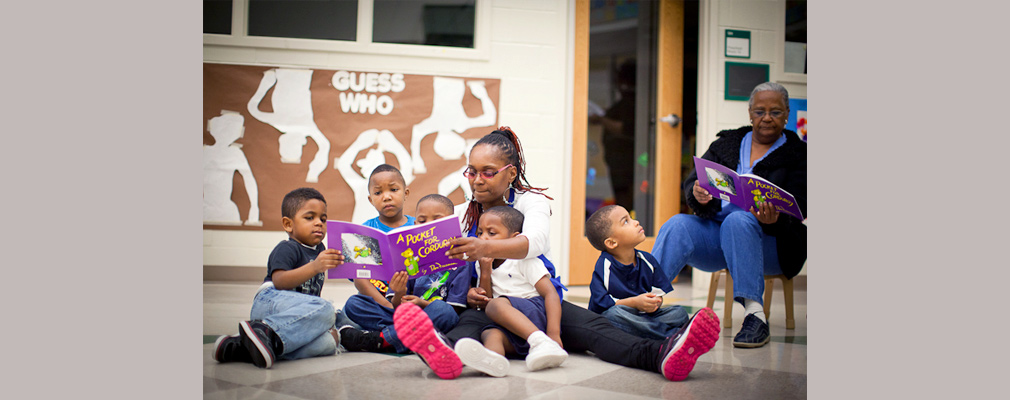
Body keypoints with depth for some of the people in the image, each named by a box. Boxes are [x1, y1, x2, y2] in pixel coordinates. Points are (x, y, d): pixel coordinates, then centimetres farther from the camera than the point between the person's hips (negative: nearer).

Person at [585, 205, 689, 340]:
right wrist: (634, 302, -26)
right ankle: (673, 335, -35)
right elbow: (600, 304, -18)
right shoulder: (603, 267, -12)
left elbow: (658, 293, 7)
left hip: (642, 316, 5)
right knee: (613, 313, -38)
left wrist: (655, 303, -18)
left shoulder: (647, 260, 5)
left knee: (680, 312, -9)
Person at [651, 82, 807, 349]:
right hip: (716, 232, 3)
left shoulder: (797, 154, 6)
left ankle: (755, 315, -40)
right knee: (678, 225, -27)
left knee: (737, 220, -36)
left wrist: (774, 220, -31)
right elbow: (692, 183, 4)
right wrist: (698, 195, -22)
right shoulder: (726, 144, 15)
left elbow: (796, 209, -7)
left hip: (772, 241, -3)